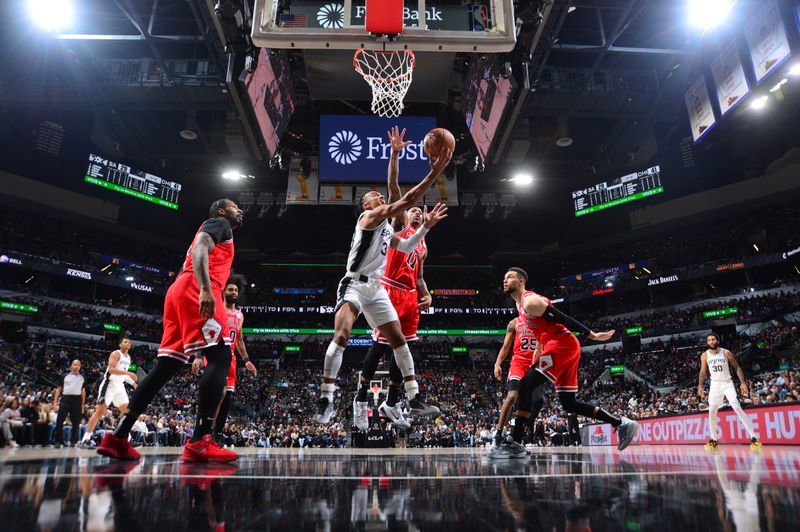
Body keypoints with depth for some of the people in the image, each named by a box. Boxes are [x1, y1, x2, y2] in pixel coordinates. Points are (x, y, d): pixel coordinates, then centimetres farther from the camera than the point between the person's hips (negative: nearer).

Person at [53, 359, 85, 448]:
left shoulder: (82, 377, 13)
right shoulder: (65, 376, 9)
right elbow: (59, 389, 9)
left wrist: (82, 404, 9)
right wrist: (55, 402, -1)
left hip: (77, 400, 1)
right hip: (65, 399, -1)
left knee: (76, 423, 3)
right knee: (59, 421, -6)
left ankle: (73, 441, 14)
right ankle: (58, 441, 4)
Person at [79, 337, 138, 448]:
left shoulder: (128, 357, 15)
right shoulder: (115, 354, -9)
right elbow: (111, 369, -24)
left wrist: (133, 383, 13)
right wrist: (128, 373, -31)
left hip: (120, 386, 8)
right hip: (109, 384, -8)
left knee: (126, 411, 3)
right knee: (99, 411, -10)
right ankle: (85, 439, -6)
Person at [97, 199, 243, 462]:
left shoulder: (216, 231, 36)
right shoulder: (218, 223, 10)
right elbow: (199, 247, -13)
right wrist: (206, 288, -31)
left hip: (179, 292, 10)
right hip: (194, 289, -10)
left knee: (166, 366, 8)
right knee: (220, 357, -17)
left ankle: (117, 438, 8)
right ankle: (200, 443, -25)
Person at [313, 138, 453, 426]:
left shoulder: (386, 228, 21)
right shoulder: (370, 215, -5)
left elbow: (406, 247, 28)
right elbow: (406, 201, -15)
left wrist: (425, 226, 16)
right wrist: (434, 172, -16)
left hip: (376, 289, 9)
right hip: (355, 284, -9)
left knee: (399, 340, 6)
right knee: (341, 335, -25)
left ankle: (414, 398, 11)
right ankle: (326, 400, -20)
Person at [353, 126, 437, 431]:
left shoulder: (423, 246, 25)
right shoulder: (399, 223, 8)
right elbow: (393, 187, -3)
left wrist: (426, 296, 7)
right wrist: (395, 153, -11)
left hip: (410, 296, 7)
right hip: (390, 291, -7)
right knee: (380, 345, -5)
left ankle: (391, 403, 19)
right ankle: (361, 397, 10)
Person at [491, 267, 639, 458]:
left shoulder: (530, 301, -13)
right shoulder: (522, 304, 19)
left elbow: (563, 318, -14)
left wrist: (592, 335, -14)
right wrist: (538, 349, 34)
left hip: (561, 345, -10)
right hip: (565, 348, 10)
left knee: (526, 386, -16)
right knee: (569, 403, 12)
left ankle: (515, 444, -17)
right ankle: (621, 423, 19)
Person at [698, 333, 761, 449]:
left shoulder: (726, 353, -9)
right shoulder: (705, 355, -3)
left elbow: (737, 367, -4)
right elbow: (703, 372, 5)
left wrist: (743, 382, -14)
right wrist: (700, 386, -5)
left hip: (727, 384, -2)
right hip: (715, 385, 3)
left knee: (737, 409, -14)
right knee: (711, 412, 3)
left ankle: (753, 437, -11)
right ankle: (713, 440, 13)